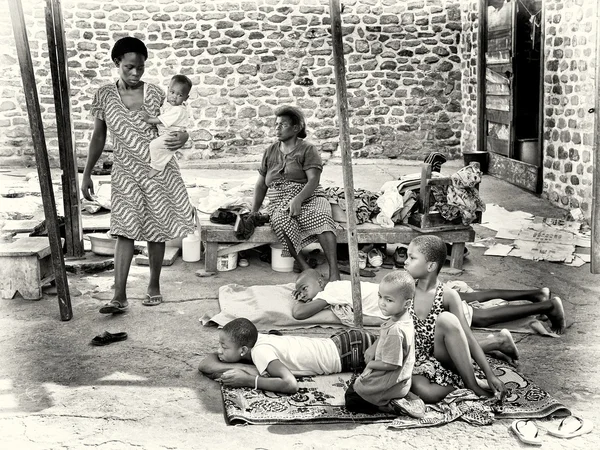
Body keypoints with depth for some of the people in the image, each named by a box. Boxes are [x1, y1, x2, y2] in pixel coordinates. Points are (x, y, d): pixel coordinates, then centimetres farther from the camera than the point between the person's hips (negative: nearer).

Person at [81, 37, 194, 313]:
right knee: (125, 231, -5)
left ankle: (154, 287, 22)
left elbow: (176, 127, 2)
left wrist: (181, 138, -23)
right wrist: (87, 175, 7)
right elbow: (98, 138, 8)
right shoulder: (105, 96, 0)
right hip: (125, 174, 0)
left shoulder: (154, 94, -2)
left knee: (157, 230, 6)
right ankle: (120, 296, -5)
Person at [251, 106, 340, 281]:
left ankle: (334, 271, -42)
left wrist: (298, 199, -26)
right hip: (279, 203, 2)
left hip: (307, 197, -2)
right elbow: (261, 184, 20)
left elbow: (313, 180, -9)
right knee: (281, 221, -36)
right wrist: (254, 213, 11)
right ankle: (305, 269, -37)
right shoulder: (270, 152, 18)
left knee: (321, 218, -37)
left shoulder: (307, 149, 3)